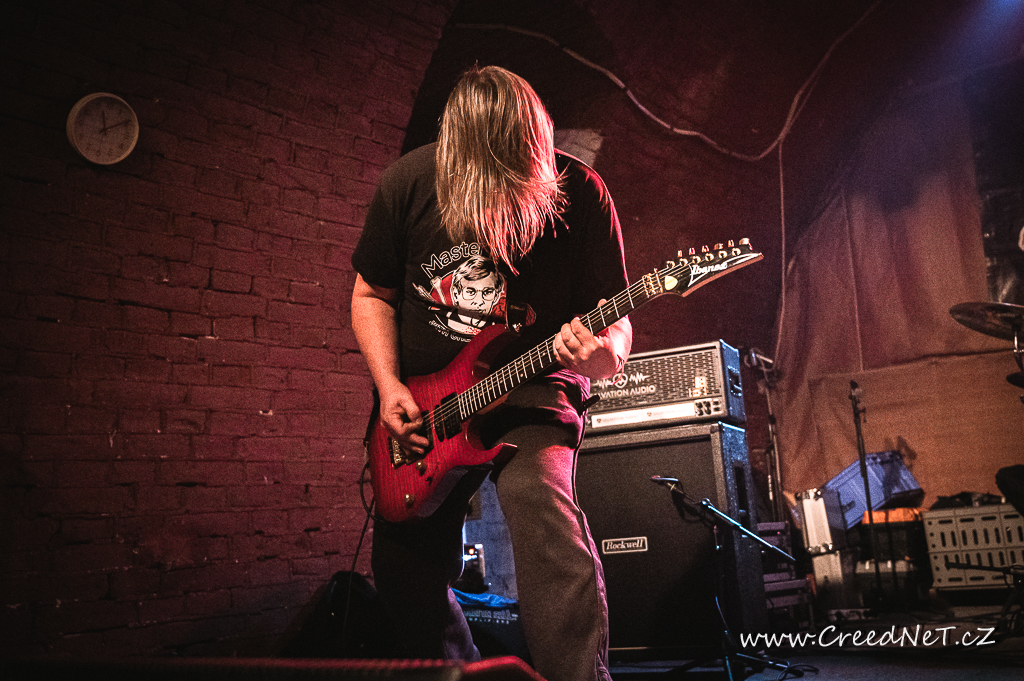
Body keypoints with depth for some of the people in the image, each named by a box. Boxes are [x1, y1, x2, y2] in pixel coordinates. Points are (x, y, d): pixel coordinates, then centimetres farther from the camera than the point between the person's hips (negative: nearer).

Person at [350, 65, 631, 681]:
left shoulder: (578, 191, -13)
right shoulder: (409, 182, -8)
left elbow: (616, 322, -9)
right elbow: (371, 294, 4)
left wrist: (606, 353, -33)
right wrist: (389, 388, -9)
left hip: (534, 389, -3)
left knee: (542, 505, -33)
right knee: (407, 572, 8)